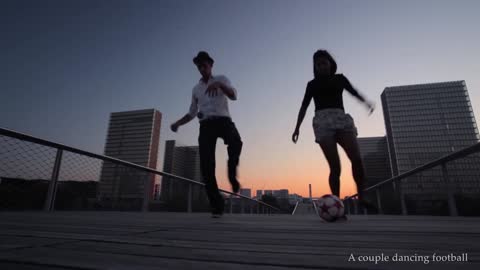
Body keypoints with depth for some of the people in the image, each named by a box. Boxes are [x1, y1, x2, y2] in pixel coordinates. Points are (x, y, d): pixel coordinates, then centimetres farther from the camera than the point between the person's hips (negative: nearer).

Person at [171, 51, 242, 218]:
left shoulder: (221, 79, 13)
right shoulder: (196, 89, 23)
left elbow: (233, 96, -8)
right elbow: (192, 113, 26)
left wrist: (219, 84, -27)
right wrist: (178, 123, 9)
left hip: (223, 120, -3)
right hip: (206, 125, 3)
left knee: (235, 141, -38)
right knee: (206, 165, -11)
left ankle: (232, 174, -12)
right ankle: (217, 205, -2)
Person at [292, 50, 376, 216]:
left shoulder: (339, 79, 21)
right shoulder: (312, 84, 18)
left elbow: (353, 92, 6)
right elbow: (304, 106, 16)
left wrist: (366, 101, -15)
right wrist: (297, 128, 8)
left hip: (341, 118, 2)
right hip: (322, 121, -2)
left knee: (356, 158, -18)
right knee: (335, 166, -12)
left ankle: (361, 197, -2)